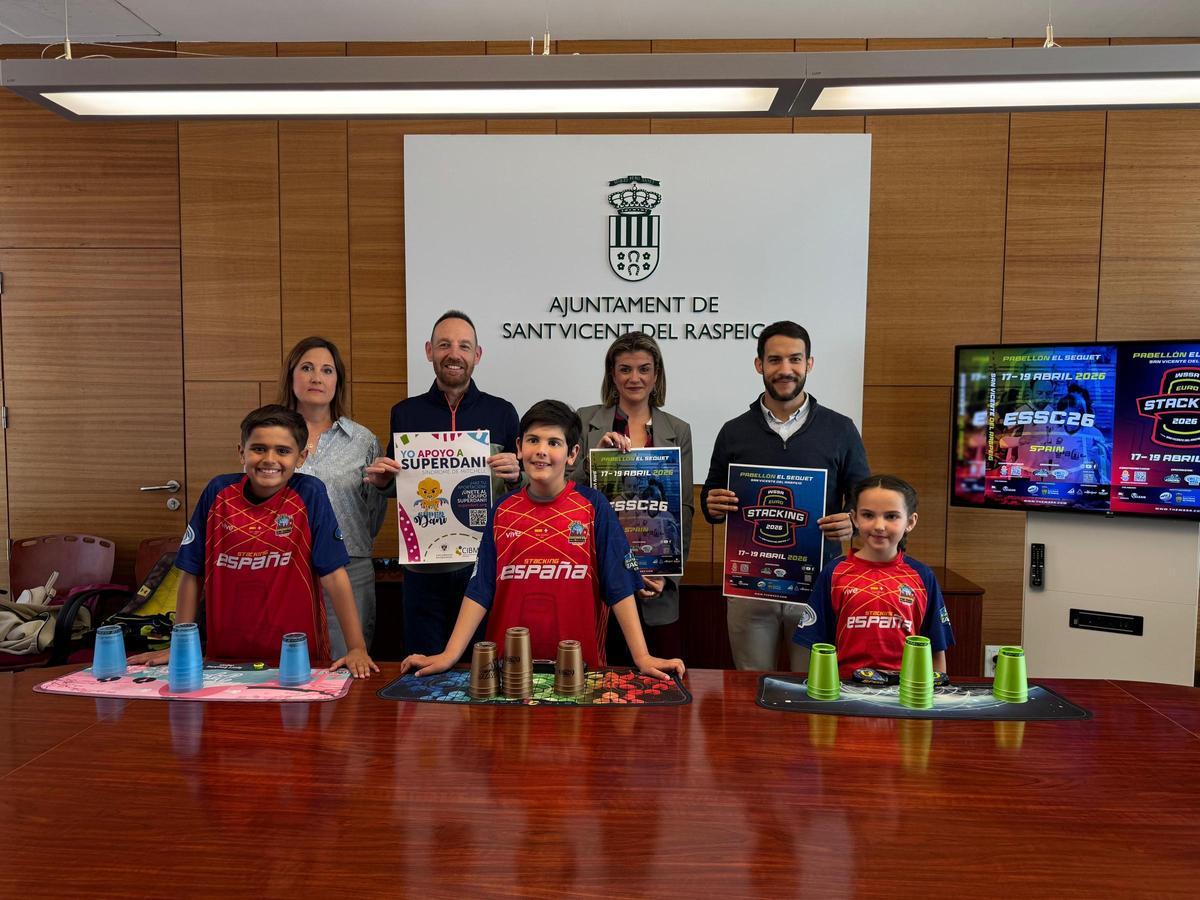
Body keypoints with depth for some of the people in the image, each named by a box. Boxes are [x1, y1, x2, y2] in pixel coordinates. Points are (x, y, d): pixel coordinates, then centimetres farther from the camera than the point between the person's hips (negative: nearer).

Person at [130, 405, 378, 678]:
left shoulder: (310, 494, -8)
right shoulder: (218, 492, -2)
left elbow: (334, 574, -10)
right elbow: (192, 573, 5)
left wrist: (357, 648, -14)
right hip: (226, 654, 3)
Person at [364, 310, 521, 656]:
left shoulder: (502, 412, 3)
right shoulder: (405, 413, 6)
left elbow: (522, 486, 7)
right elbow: (394, 486, 15)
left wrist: (515, 475, -15)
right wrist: (381, 481, -7)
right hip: (423, 562, 1)